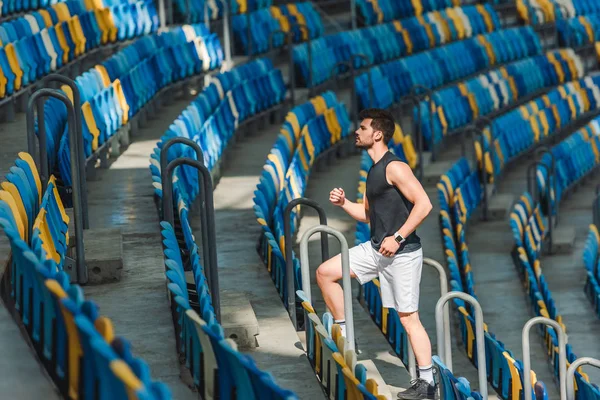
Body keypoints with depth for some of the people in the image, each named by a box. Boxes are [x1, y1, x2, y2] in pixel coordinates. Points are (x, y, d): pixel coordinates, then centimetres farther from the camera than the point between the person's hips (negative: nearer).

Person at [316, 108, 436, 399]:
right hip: (375, 249, 9)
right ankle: (345, 337, 12)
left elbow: (423, 204, -23)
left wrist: (398, 238, -24)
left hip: (402, 253, -9)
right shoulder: (374, 170, 14)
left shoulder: (395, 167, -15)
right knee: (325, 272, 5)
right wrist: (343, 203, 5)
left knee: (408, 318, -6)